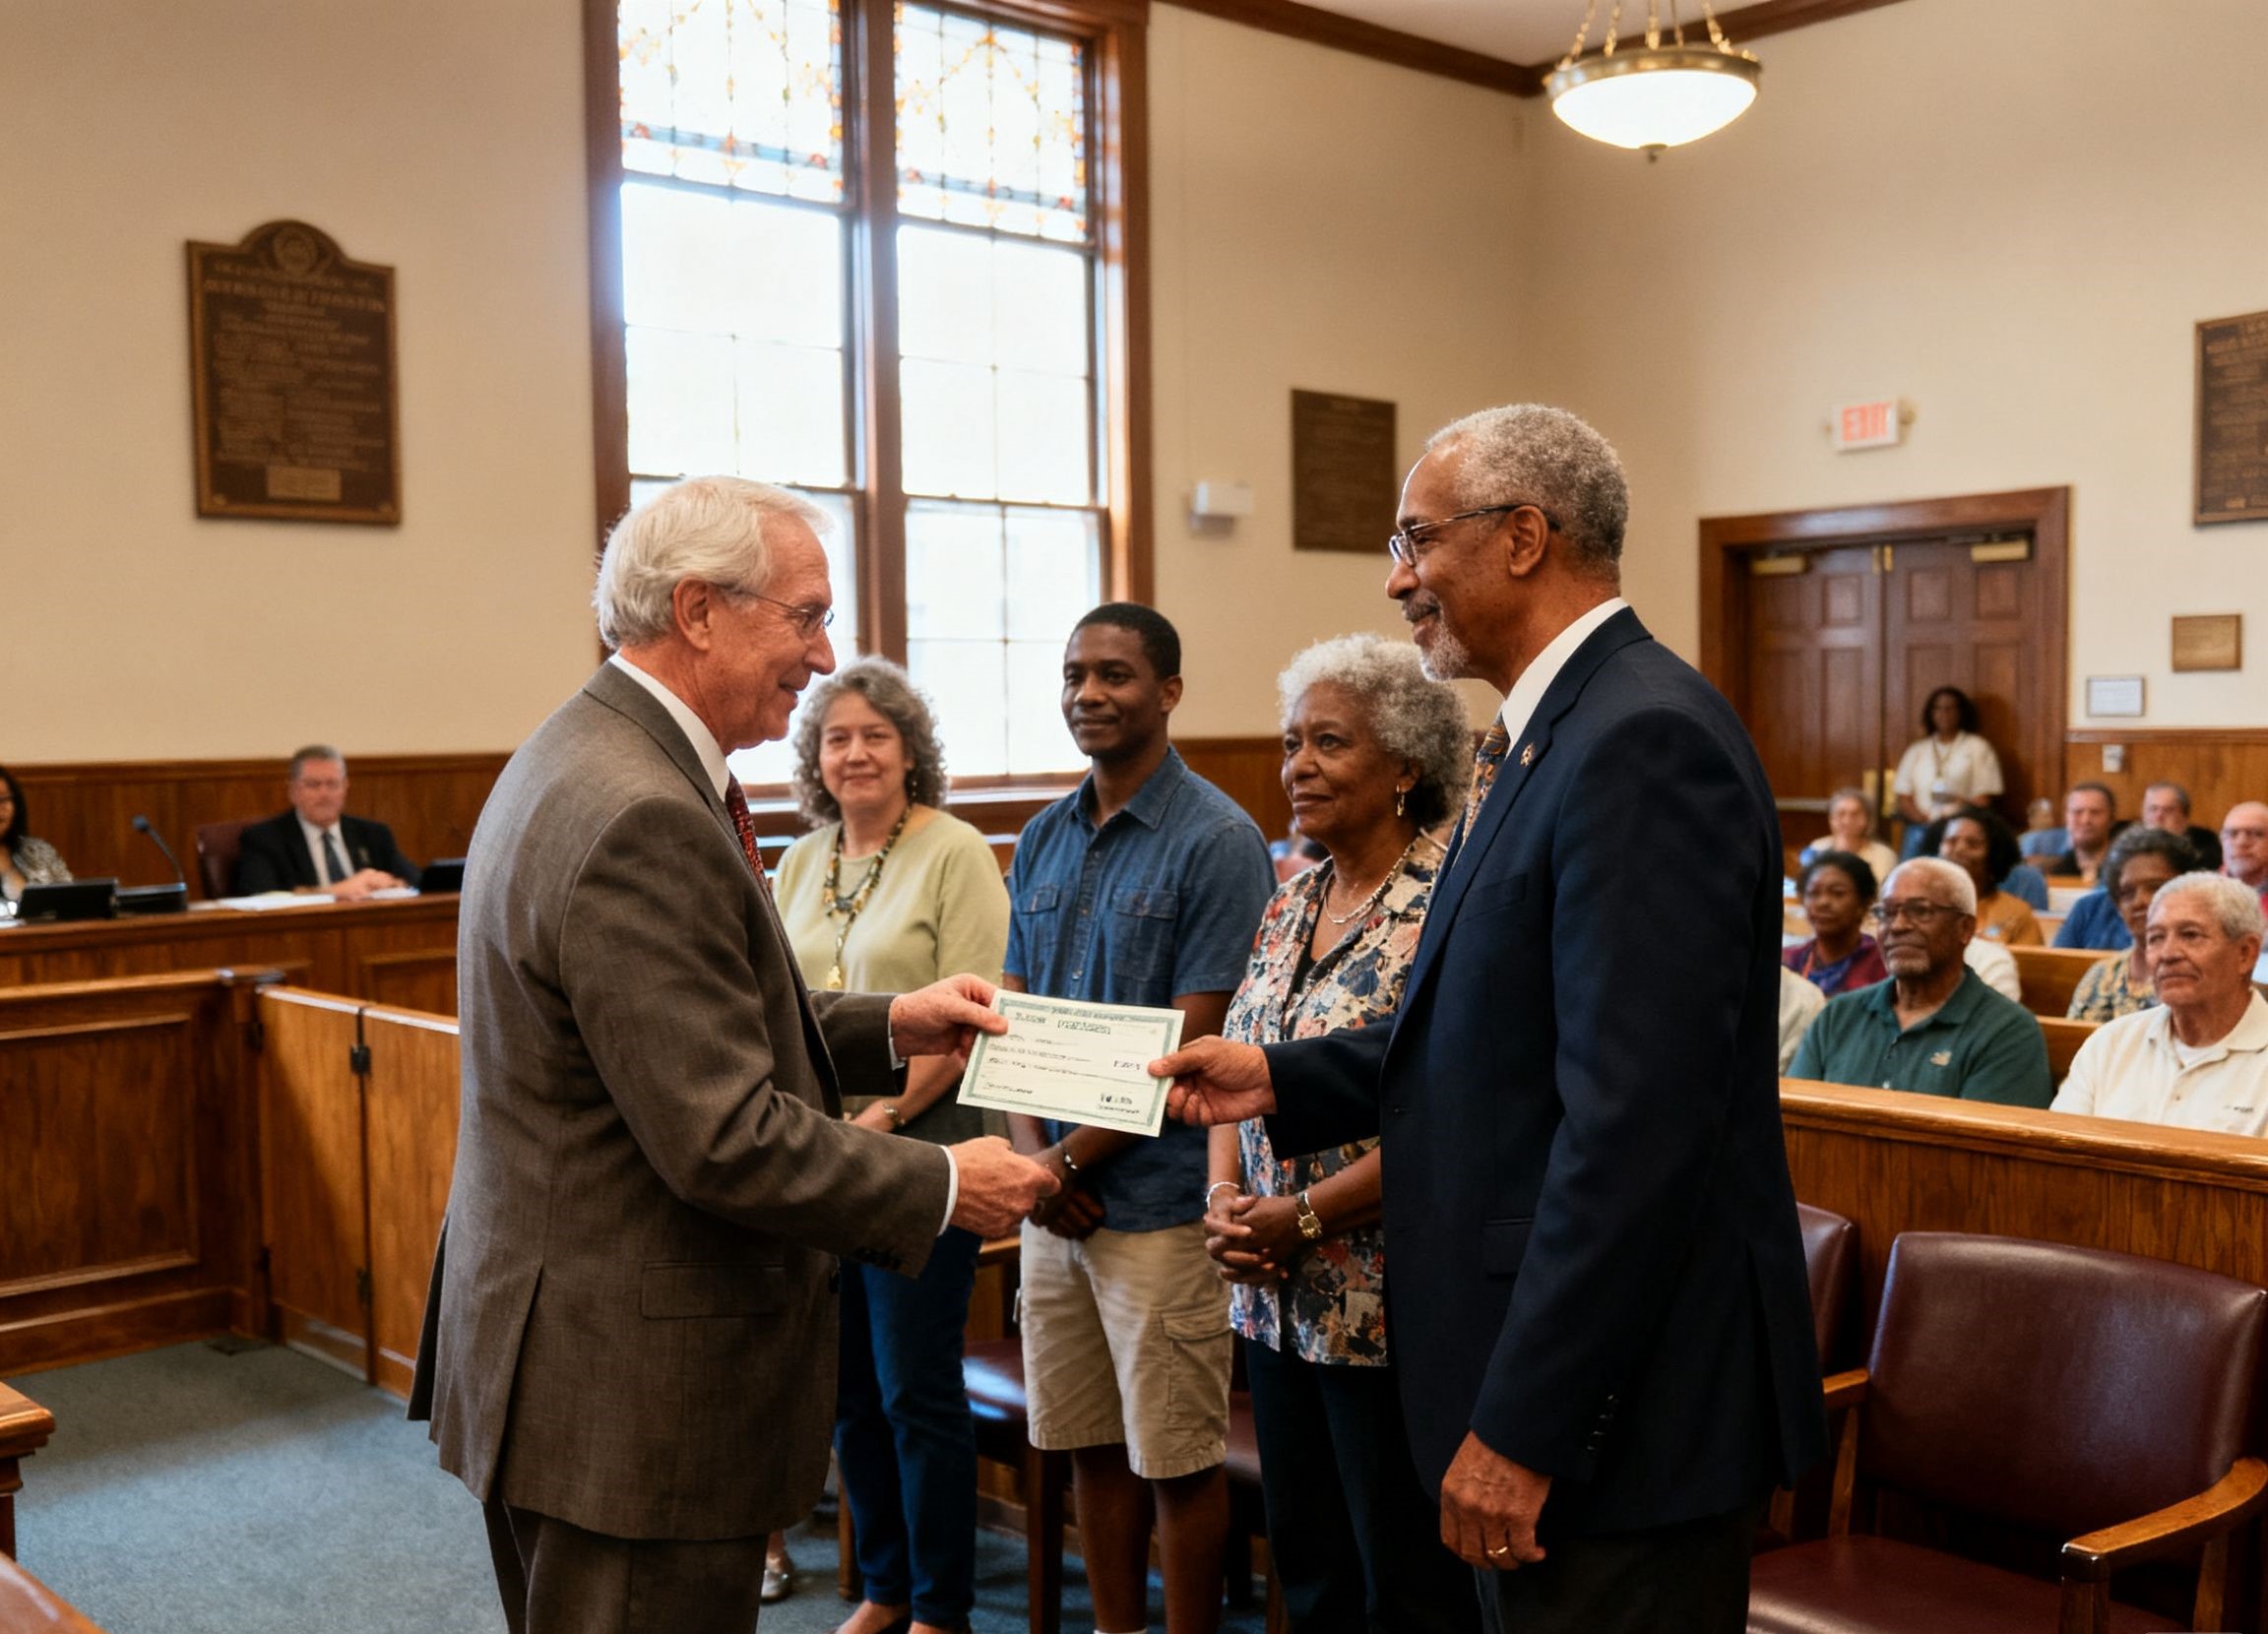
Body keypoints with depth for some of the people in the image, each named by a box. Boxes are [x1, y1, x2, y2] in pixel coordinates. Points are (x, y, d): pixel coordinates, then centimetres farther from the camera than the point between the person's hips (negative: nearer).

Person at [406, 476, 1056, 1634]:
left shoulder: (586, 759, 8)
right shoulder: (640, 819, -25)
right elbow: (725, 1139, -26)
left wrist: (888, 1027, 6)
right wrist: (944, 1187, -14)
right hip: (630, 1398, -11)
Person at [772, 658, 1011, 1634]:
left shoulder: (953, 852, -8)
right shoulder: (802, 861, 11)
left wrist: (886, 1116, -20)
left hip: (916, 1151, -6)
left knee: (917, 1391, 1)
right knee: (849, 1389, 14)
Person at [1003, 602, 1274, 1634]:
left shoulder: (1219, 842, -10)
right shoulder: (1042, 842, 9)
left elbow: (1191, 1044, -14)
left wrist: (1072, 1160, -13)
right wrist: (1031, 1156, -5)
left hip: (1159, 1200, -6)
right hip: (1053, 1199, 6)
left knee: (1175, 1458, 5)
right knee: (1090, 1443, 16)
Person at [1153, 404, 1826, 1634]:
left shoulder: (1644, 741, -21)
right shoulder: (1556, 729, 11)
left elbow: (1635, 1117, -26)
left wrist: (1523, 1424, -23)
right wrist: (1283, 1079, 10)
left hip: (1617, 1396, -10)